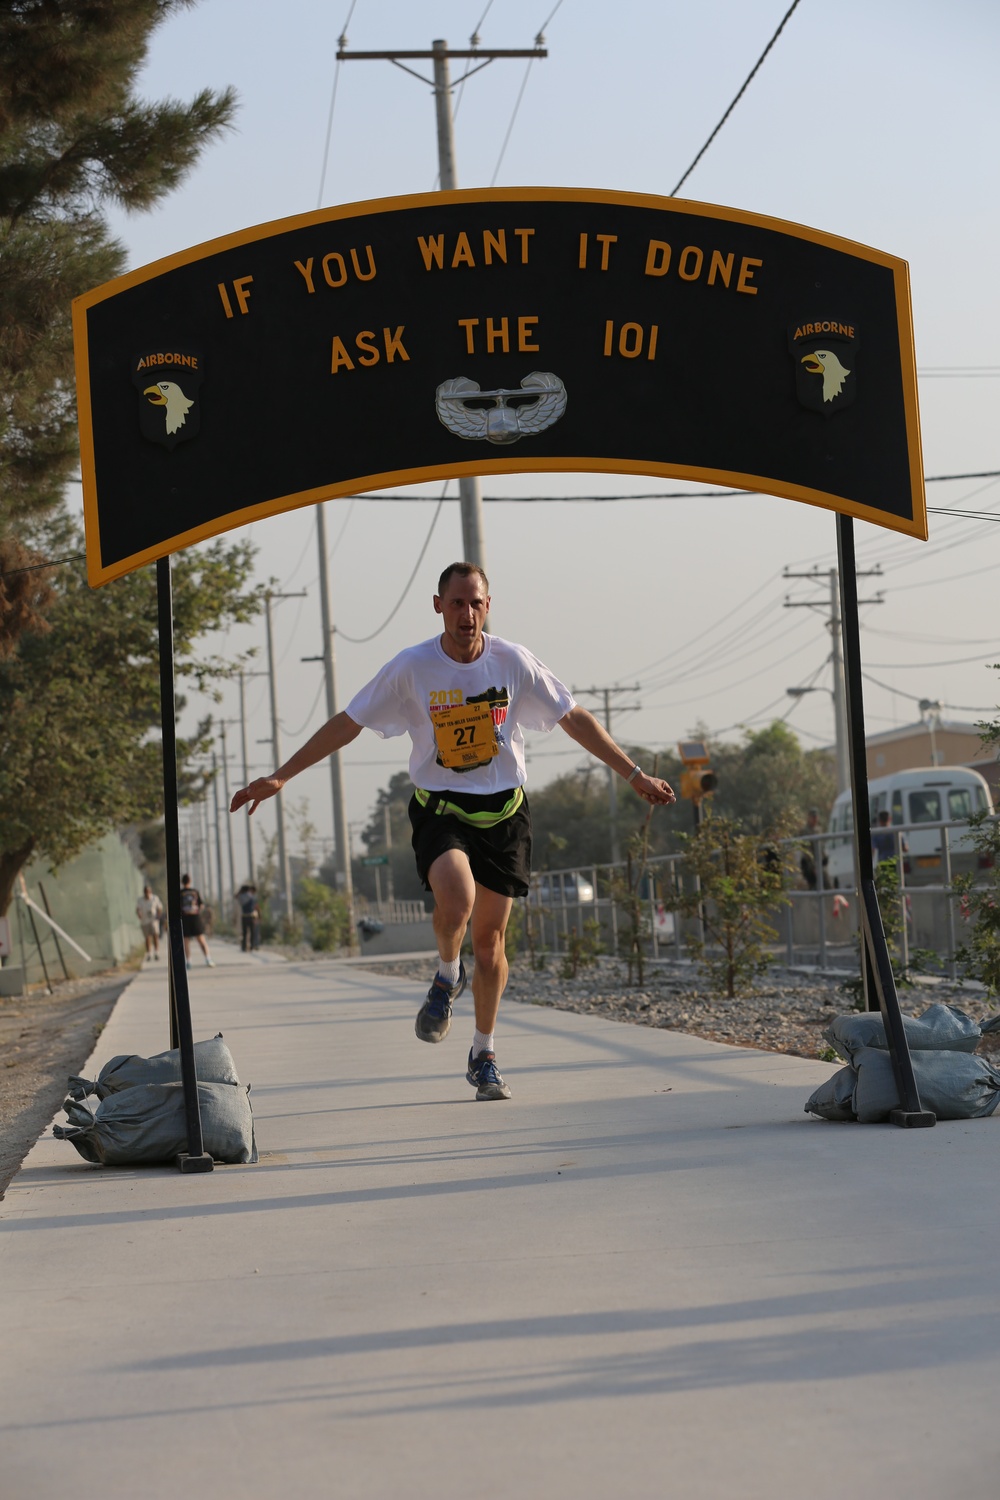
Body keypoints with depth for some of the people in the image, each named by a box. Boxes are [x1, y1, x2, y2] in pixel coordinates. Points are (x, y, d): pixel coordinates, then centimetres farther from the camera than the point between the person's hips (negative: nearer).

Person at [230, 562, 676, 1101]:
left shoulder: (513, 661, -5)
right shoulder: (411, 667, -9)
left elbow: (574, 719, 6)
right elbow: (347, 724, -2)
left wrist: (634, 775, 8)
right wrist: (280, 777, -6)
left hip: (503, 810, 2)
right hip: (439, 808, -2)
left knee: (489, 936, 3)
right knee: (455, 900, -30)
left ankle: (483, 1056, 22)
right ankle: (447, 977, 4)